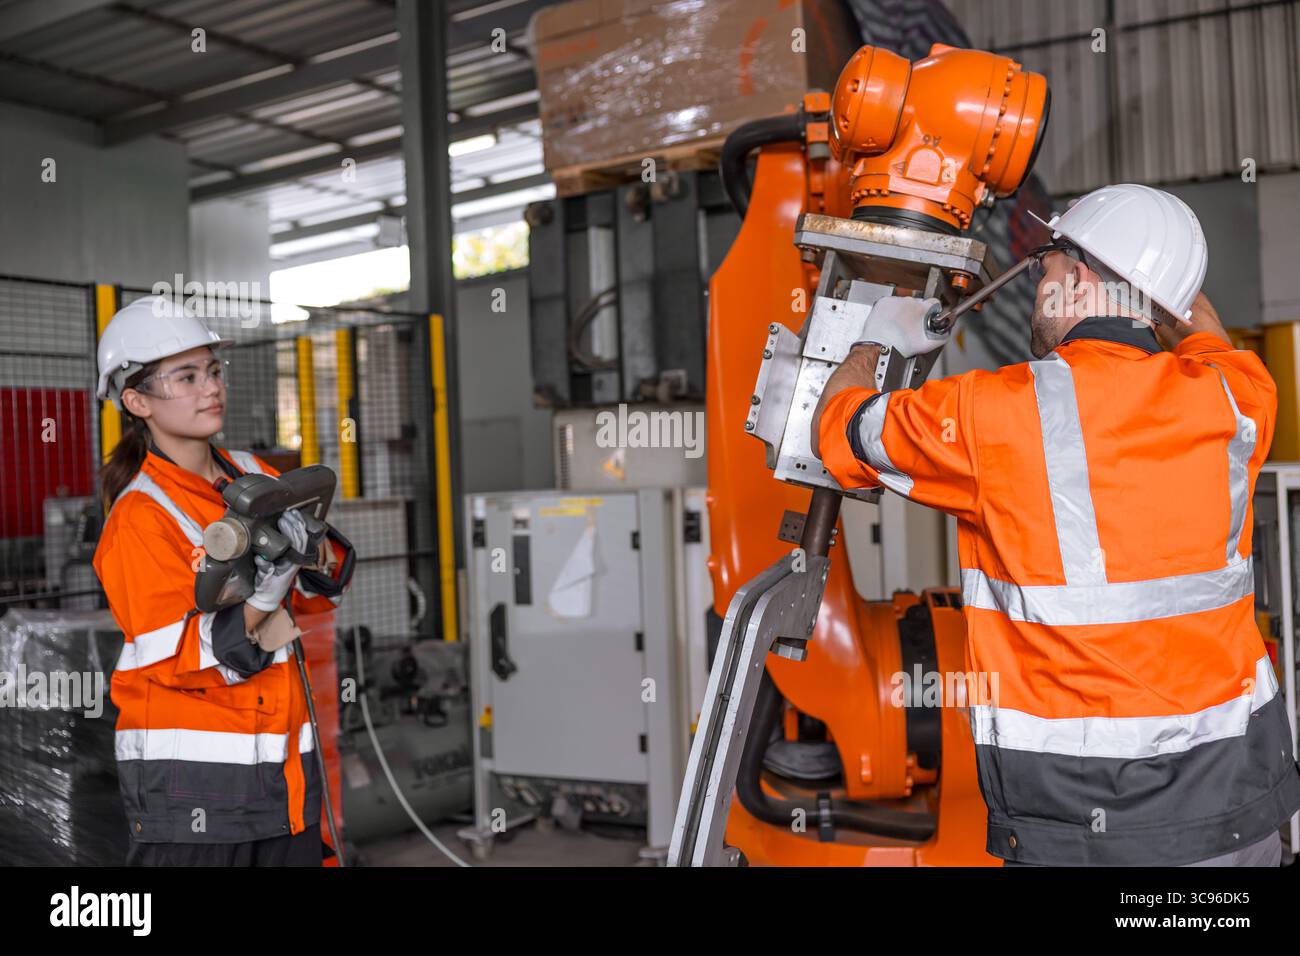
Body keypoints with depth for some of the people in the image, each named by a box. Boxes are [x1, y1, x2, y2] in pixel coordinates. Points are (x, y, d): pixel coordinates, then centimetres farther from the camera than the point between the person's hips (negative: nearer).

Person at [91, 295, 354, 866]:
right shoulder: (138, 517, -12)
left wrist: (308, 548, -11)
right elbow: (178, 660, -18)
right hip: (187, 776, -6)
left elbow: (322, 595, 9)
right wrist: (263, 593, -29)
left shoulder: (258, 478, 5)